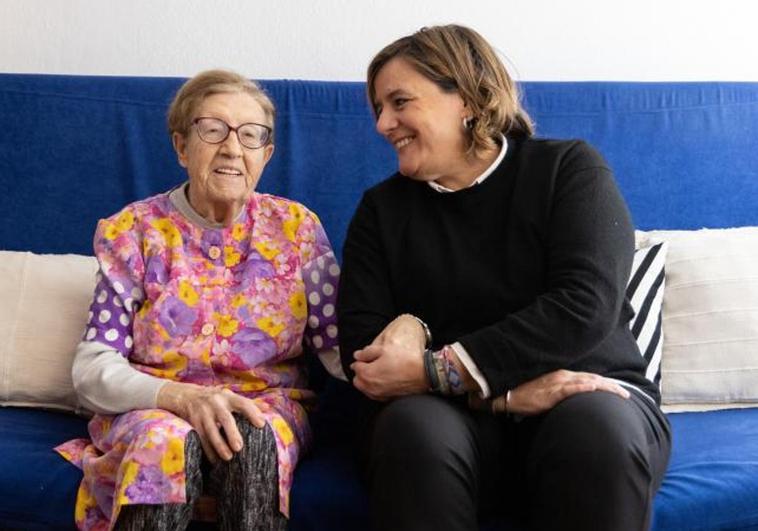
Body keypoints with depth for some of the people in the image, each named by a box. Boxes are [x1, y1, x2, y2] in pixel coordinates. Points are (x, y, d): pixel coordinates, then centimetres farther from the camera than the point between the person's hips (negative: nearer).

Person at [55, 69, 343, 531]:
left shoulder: (296, 227, 2)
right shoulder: (134, 231, 0)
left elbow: (339, 346, -5)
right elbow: (93, 368, -6)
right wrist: (182, 397, -25)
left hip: (268, 403, 1)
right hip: (150, 410, -1)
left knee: (255, 440, -33)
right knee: (164, 439, -34)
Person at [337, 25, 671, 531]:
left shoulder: (569, 168, 2)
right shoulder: (382, 209, 9)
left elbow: (585, 306, -13)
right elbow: (363, 345, -4)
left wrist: (438, 370, -20)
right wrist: (504, 391, -19)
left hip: (587, 395, -1)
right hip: (453, 413, 1)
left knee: (598, 427, -34)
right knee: (413, 426, -32)